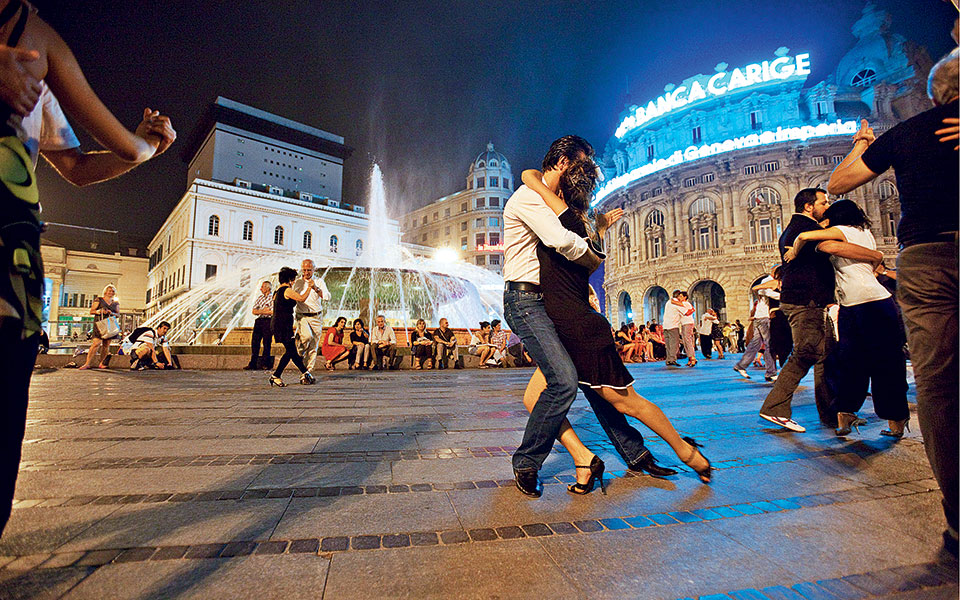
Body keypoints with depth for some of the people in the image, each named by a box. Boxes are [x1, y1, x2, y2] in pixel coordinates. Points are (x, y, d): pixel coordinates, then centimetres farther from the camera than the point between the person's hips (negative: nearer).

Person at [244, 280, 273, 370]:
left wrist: (260, 311, -6)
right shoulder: (259, 297, 18)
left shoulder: (273, 297, -2)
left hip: (268, 321, -6)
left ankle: (265, 363, 4)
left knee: (266, 343, -3)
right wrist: (264, 310, -6)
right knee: (254, 342, 2)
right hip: (258, 320, 6)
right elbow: (254, 311, 11)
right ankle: (253, 364, 7)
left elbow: (273, 312, -13)